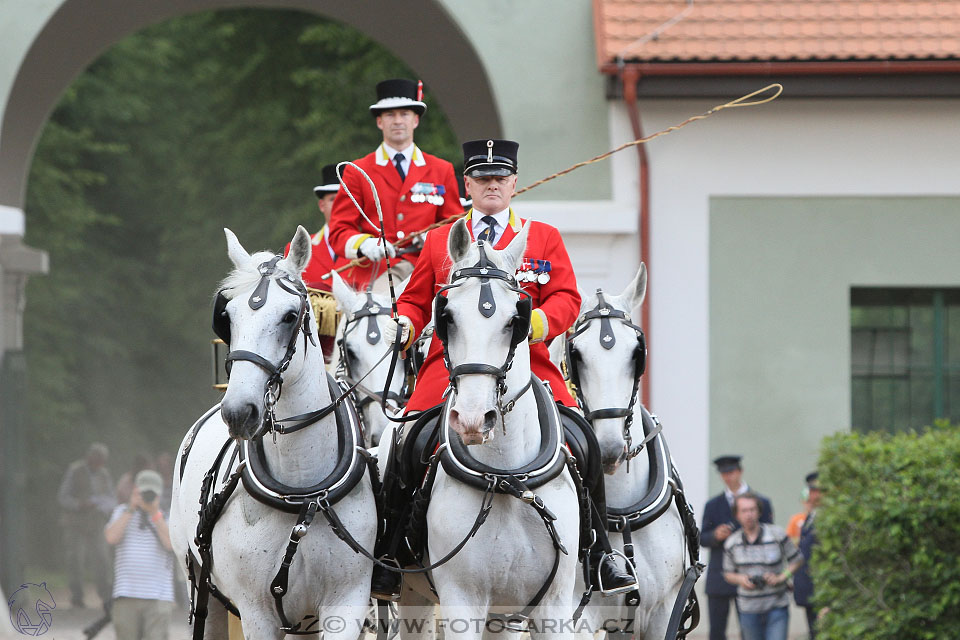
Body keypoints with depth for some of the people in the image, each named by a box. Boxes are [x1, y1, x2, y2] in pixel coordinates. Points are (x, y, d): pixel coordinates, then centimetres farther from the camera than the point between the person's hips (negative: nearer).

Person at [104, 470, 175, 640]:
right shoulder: (122, 512, 13)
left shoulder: (165, 517, 8)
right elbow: (111, 537, -5)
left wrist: (155, 513, -13)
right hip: (127, 595, 2)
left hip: (158, 597, -2)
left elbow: (170, 543, -10)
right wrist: (131, 509, -5)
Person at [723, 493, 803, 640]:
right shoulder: (731, 543, 1)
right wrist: (740, 579, -10)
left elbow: (797, 559, 6)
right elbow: (728, 574, 13)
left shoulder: (776, 535, -6)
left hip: (777, 606, -3)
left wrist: (781, 577, -10)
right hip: (749, 610, 3)